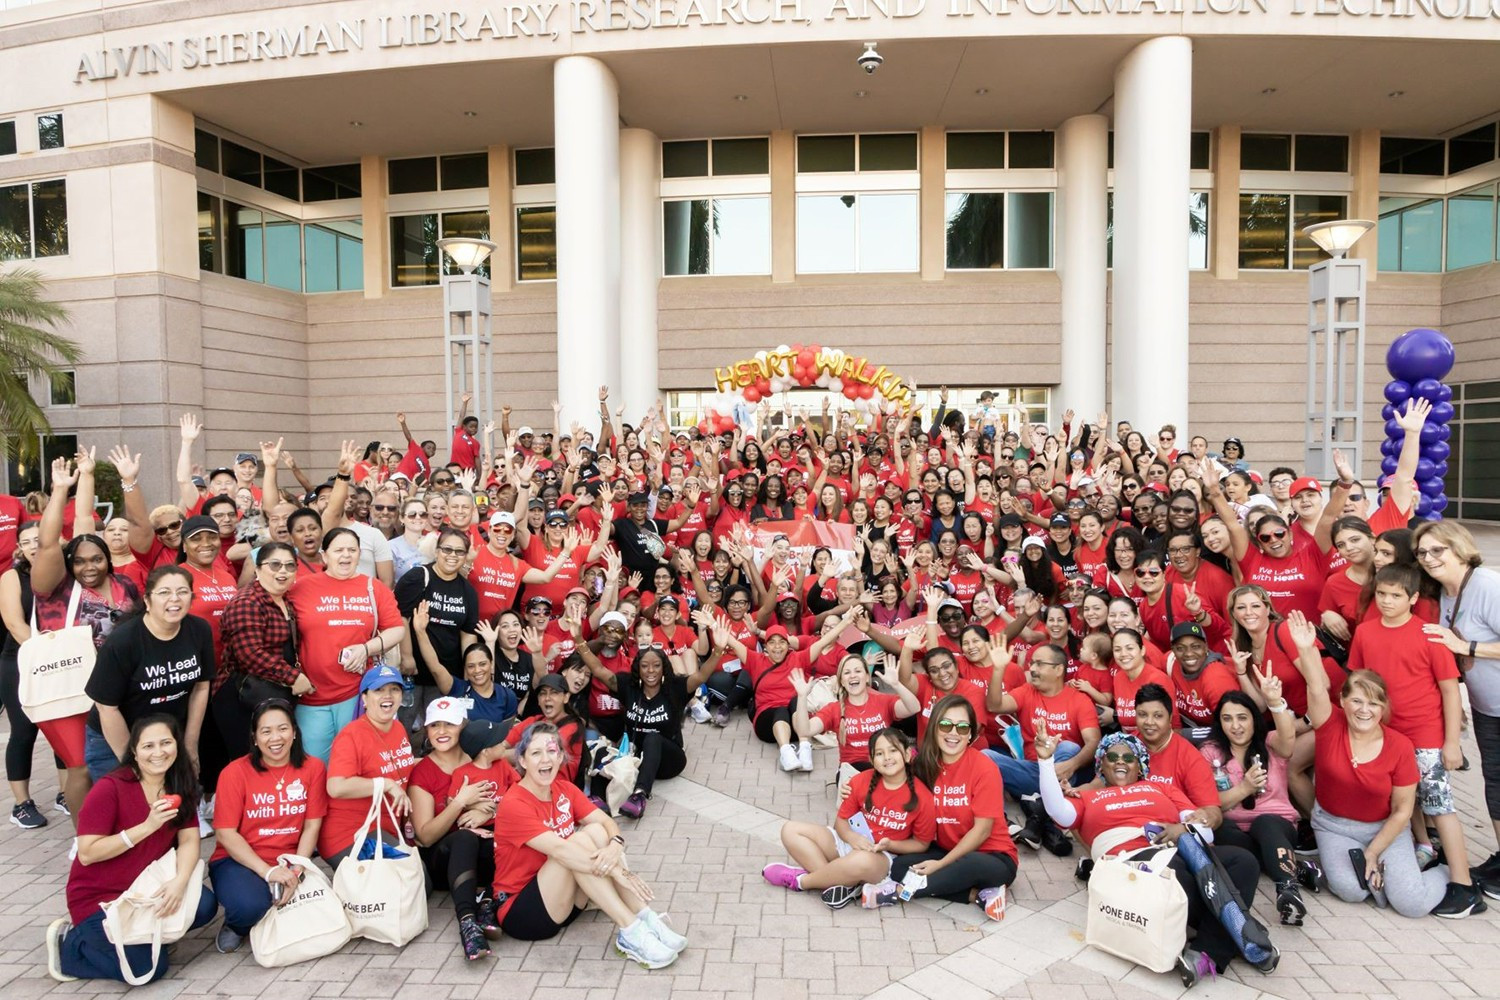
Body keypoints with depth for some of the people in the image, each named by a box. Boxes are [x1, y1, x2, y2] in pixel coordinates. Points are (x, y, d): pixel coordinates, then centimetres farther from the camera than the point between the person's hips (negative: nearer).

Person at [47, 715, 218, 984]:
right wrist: (147, 826, -29)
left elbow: (189, 840, -7)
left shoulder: (180, 787, -1)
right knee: (148, 966, -17)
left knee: (205, 905, -21)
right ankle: (69, 944, 7)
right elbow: (87, 854, -20)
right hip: (98, 897, -5)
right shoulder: (110, 788, -18)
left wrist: (180, 881, -25)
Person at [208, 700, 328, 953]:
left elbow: (312, 826, -3)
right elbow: (226, 834, -10)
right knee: (250, 904, -34)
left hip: (289, 861, 2)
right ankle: (236, 926, 6)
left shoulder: (312, 768, -4)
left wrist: (296, 871, -17)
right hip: (238, 860, -2)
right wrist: (268, 871, -20)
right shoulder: (235, 772, -9)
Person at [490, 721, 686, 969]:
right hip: (520, 912, -7)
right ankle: (631, 933, -29)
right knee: (578, 841, -27)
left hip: (563, 901, 7)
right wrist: (617, 871, -35)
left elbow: (607, 821, -9)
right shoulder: (514, 805, -20)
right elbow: (559, 849, -32)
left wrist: (615, 846, -33)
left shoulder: (564, 789, 2)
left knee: (596, 830, -16)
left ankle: (646, 920, -23)